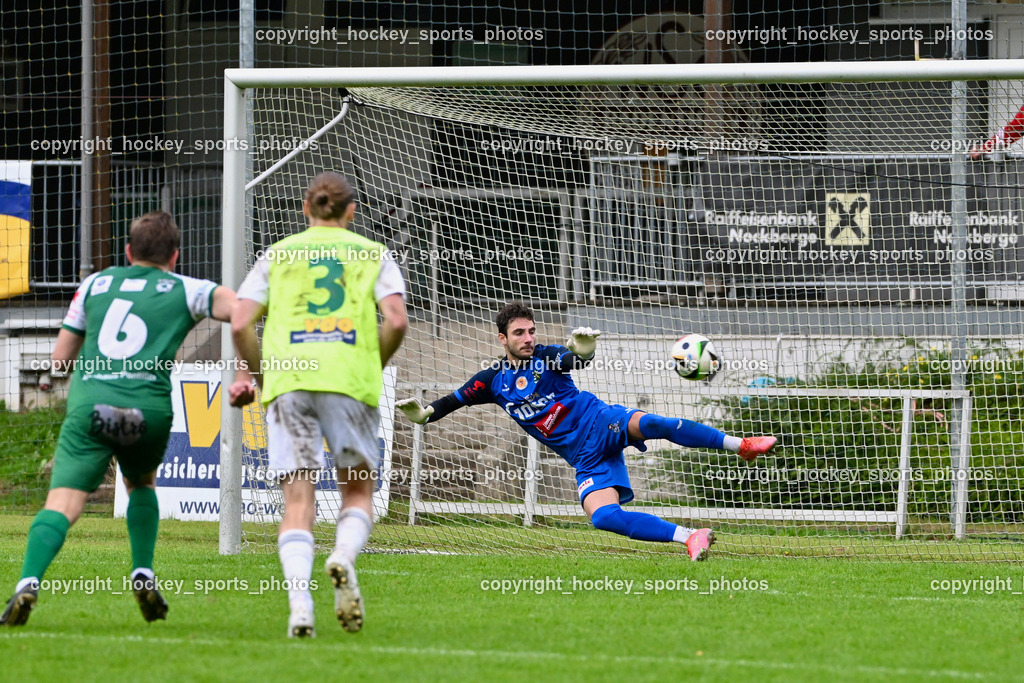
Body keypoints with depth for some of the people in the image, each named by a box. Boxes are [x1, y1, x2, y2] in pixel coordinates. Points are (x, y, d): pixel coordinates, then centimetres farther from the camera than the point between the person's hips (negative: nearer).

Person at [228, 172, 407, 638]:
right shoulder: (372, 254, 14)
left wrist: (252, 373, 24)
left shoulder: (277, 255, 17)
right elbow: (397, 321, 0)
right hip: (351, 381, -1)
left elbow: (240, 324, 7)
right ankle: (344, 557, -18)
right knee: (358, 490, 13)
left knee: (298, 501, 0)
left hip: (288, 379, 1)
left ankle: (299, 603, -19)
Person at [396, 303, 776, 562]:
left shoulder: (547, 358, -2)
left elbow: (576, 360, -23)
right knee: (602, 517, -23)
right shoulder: (494, 381, 8)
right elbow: (455, 400, 14)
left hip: (602, 424, -3)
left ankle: (740, 445, -29)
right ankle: (690, 538, -22)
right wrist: (422, 414, -4)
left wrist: (583, 350, -46)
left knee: (651, 423, -36)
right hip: (586, 459, 3)